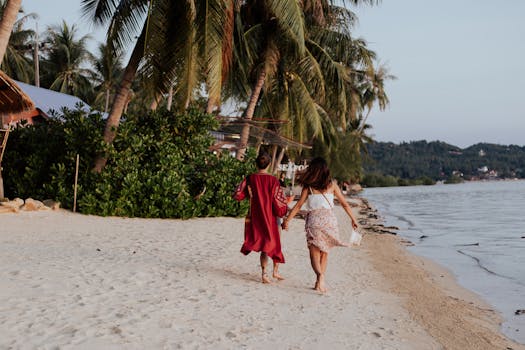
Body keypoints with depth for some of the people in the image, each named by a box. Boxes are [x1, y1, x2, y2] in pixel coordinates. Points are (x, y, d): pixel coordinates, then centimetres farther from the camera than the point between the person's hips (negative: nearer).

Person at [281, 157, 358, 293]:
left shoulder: (308, 186, 3)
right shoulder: (332, 184, 7)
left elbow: (298, 205, 0)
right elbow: (344, 203, 10)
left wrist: (287, 220, 5)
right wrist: (353, 219, 20)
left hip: (314, 219, -2)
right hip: (329, 219, 2)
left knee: (314, 252, 1)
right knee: (324, 252, 14)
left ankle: (320, 275, -25)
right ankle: (320, 281, 10)